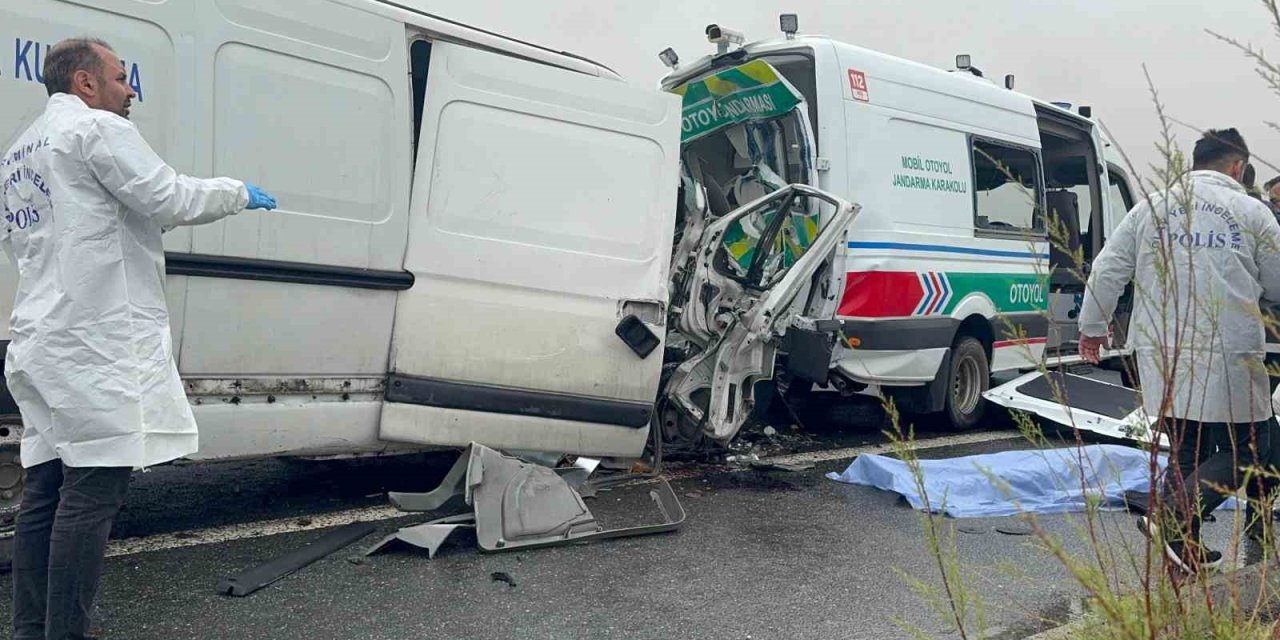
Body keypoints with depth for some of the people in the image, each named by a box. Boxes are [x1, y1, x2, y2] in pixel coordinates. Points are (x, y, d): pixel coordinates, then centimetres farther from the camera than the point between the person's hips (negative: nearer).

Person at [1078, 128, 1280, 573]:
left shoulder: (1151, 208, 10)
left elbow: (1107, 271, 10)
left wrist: (1092, 327, 22)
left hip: (1163, 358, 4)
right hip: (1227, 360, -4)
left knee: (1185, 451, 16)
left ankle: (1184, 545, 17)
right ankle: (1173, 518, -9)